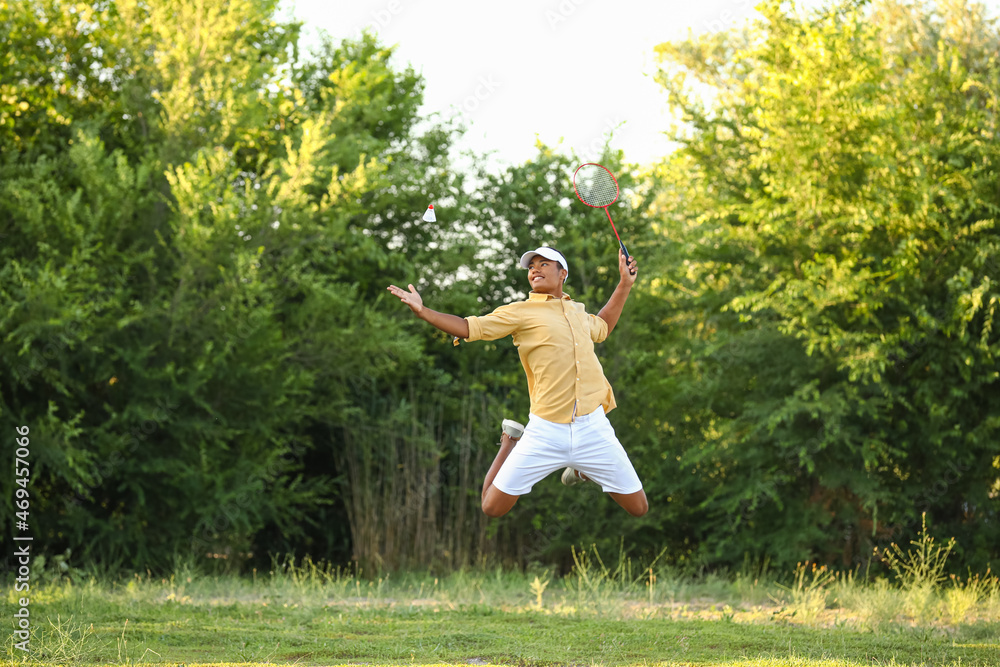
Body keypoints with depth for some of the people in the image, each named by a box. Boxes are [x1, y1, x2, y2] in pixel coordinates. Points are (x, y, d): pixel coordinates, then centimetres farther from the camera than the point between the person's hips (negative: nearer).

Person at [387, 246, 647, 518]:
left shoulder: (577, 311, 16)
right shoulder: (520, 312, 1)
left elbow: (601, 327, 39)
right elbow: (470, 327, -7)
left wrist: (625, 284, 34)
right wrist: (423, 311, -18)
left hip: (592, 429, 4)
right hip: (546, 432, -3)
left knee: (638, 507, 7)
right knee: (493, 506, -2)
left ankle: (582, 469, 31)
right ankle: (511, 440, 24)